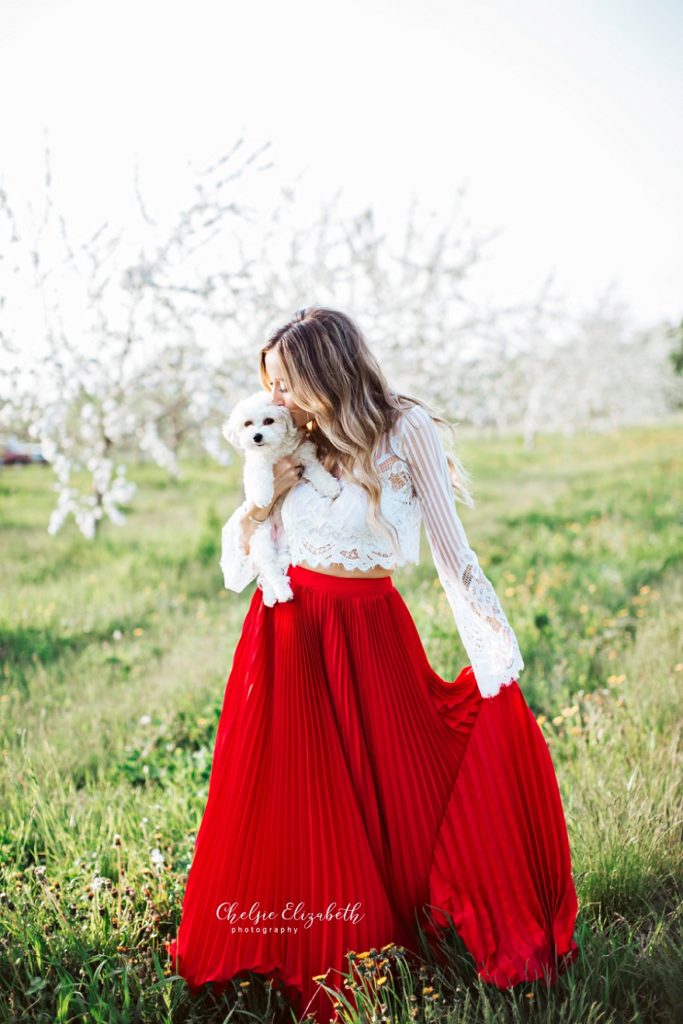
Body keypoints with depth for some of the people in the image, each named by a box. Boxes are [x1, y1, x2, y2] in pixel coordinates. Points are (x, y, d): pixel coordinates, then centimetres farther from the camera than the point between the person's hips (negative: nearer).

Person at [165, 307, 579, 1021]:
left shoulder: (406, 427, -5)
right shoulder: (292, 449, 7)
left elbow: (449, 545, -5)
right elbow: (234, 563, 10)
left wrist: (495, 641, -11)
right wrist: (264, 495, -7)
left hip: (371, 636, -3)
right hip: (288, 635, 3)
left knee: (400, 795, 2)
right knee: (290, 804, 6)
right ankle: (303, 964, 25)